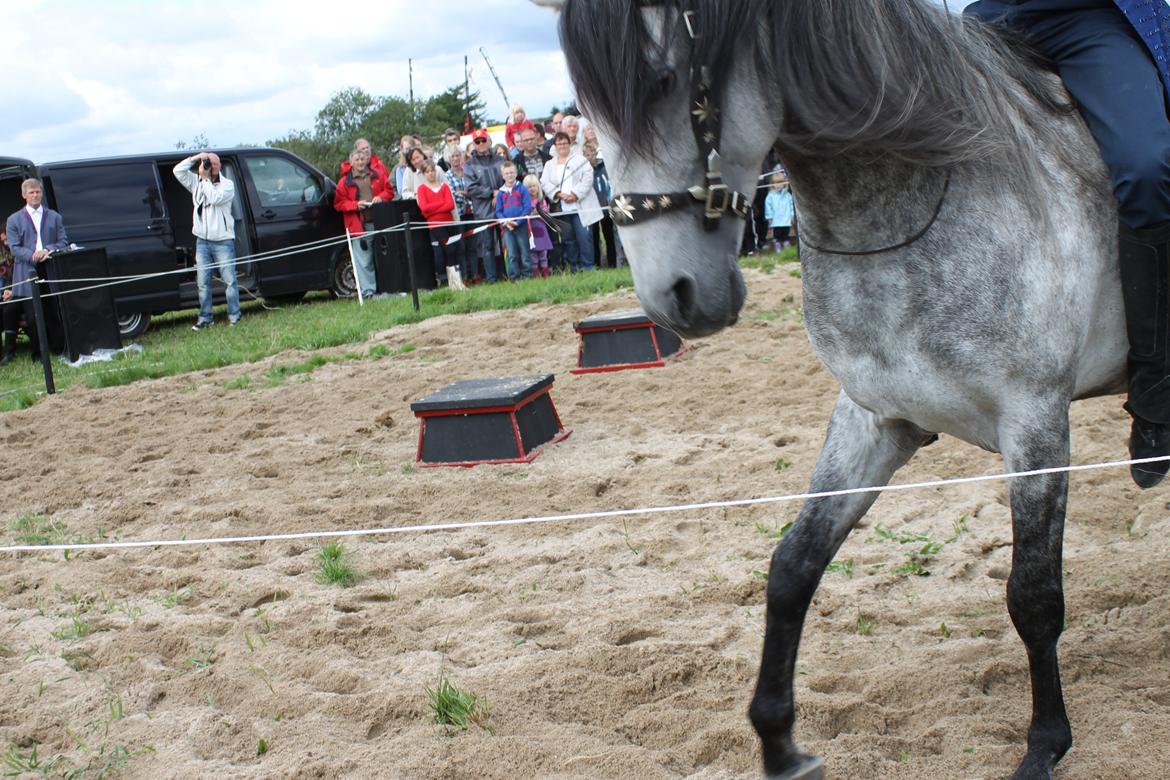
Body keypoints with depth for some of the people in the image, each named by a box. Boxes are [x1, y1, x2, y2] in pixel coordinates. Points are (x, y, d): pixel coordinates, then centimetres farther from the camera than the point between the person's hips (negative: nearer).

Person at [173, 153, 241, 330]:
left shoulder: (227, 184, -3)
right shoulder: (196, 183, 10)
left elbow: (214, 198, -20)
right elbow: (178, 171, 3)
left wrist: (205, 178, -15)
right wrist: (195, 158, -6)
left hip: (223, 241, -4)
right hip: (202, 241, 4)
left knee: (230, 281, -2)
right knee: (203, 282, 5)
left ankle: (234, 316, 6)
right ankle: (204, 318, 12)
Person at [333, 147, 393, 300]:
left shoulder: (377, 177, 11)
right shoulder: (345, 182, 4)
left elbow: (389, 190, 16)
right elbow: (339, 203, 3)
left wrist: (381, 197, -5)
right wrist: (356, 205, -12)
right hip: (359, 227, -2)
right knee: (363, 261, -7)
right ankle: (368, 290, -6)